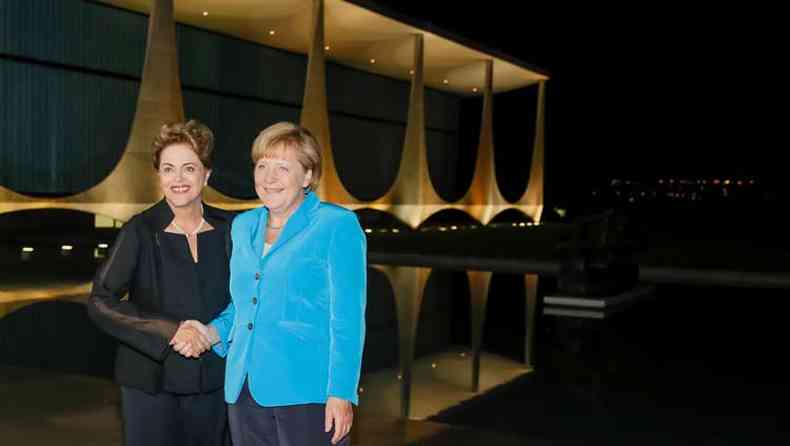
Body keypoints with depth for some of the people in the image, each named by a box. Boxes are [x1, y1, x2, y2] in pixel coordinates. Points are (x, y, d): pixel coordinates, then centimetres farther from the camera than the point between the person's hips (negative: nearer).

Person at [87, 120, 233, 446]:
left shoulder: (228, 228, 1)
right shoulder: (140, 231, -7)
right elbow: (100, 303, -11)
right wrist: (169, 331, -19)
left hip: (214, 382, 3)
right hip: (152, 383, -2)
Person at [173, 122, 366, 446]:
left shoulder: (337, 225, -6)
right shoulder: (243, 226, 13)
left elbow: (348, 319, -10)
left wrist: (341, 394, -15)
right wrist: (213, 332, 4)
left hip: (306, 392, -6)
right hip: (246, 391, 6)